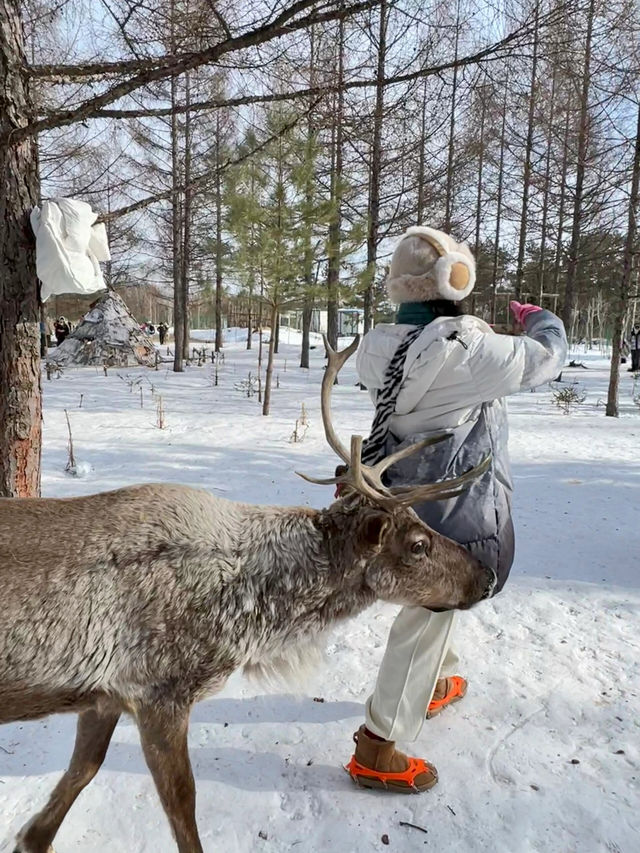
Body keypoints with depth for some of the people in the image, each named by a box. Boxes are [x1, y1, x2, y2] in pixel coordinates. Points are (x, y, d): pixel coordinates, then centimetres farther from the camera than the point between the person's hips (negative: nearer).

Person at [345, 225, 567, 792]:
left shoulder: (385, 345, -4)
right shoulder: (466, 348, -24)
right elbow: (545, 359, -10)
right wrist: (538, 318, 11)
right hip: (456, 510, -8)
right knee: (427, 619, 3)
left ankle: (436, 685, 52)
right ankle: (377, 751, 15)